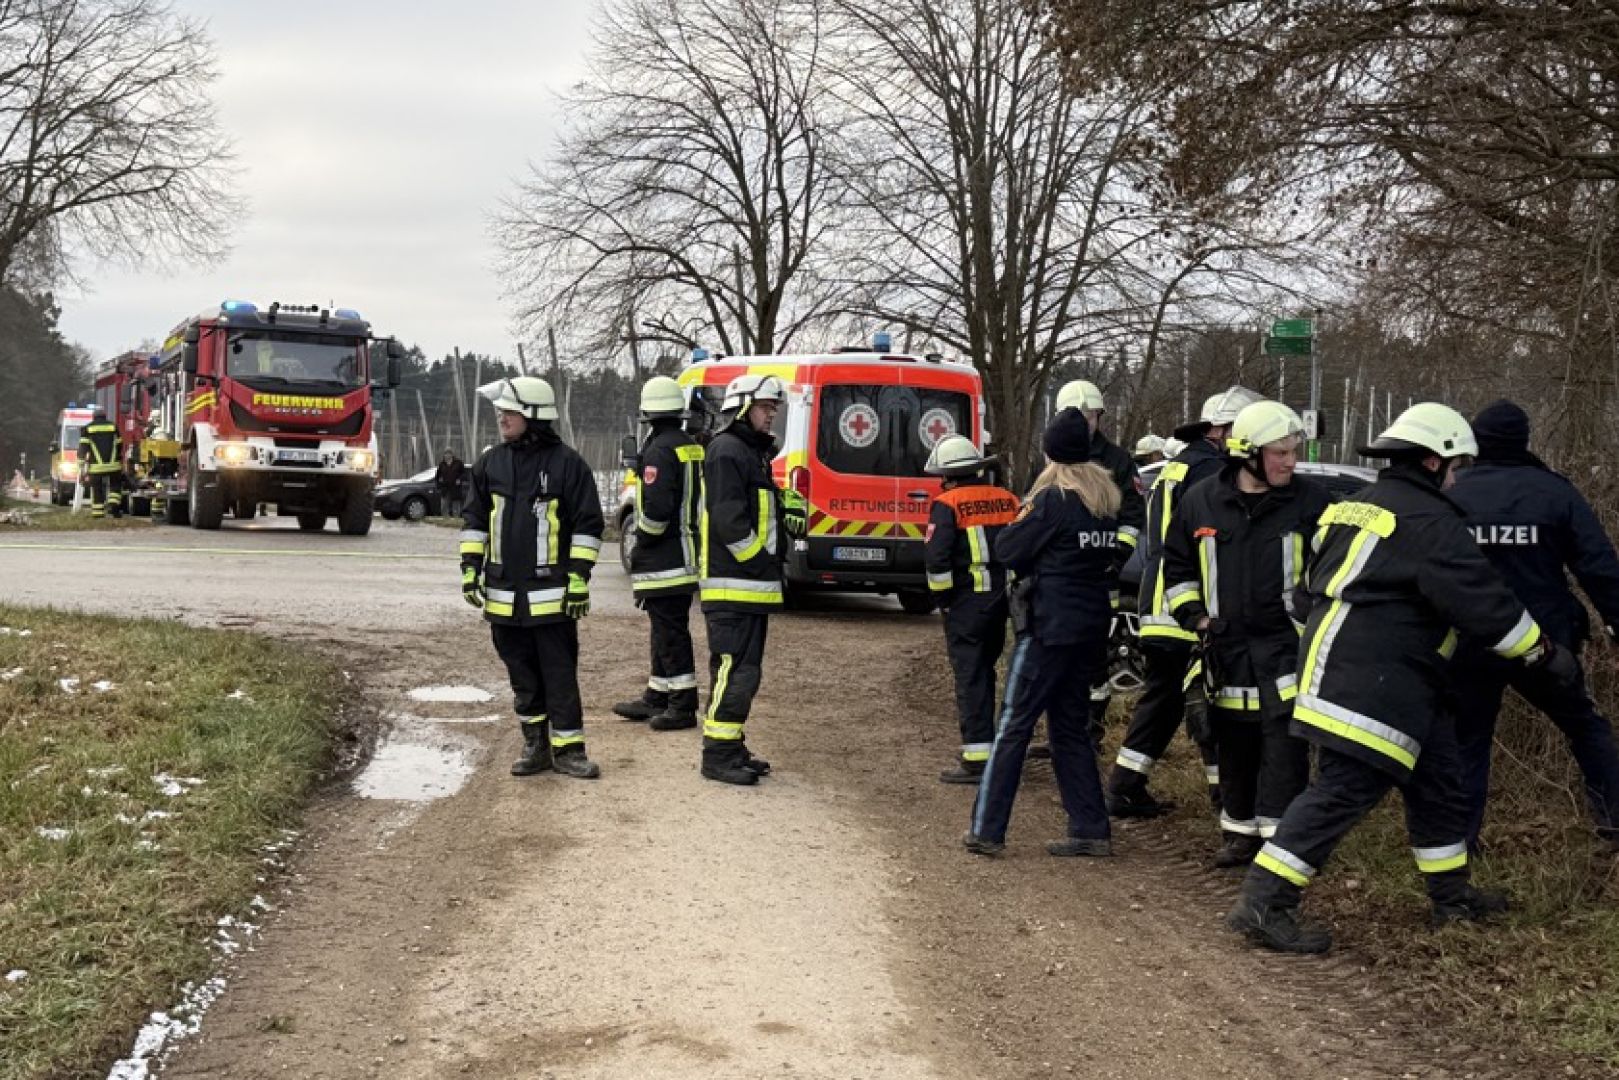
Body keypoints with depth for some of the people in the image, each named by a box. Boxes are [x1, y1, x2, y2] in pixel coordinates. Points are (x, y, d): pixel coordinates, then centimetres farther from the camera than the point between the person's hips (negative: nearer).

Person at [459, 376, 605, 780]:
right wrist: (470, 566, 7)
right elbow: (474, 518, 16)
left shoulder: (567, 463, -7)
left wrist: (579, 577, -10)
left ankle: (568, 748, 5)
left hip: (551, 593, -5)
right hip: (504, 592, 5)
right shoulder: (491, 463, 8)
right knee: (522, 675, 12)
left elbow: (588, 524, -6)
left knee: (560, 673, -1)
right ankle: (535, 746, 21)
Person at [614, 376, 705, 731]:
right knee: (667, 629, 17)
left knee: (670, 632, -5)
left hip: (663, 560, -10)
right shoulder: (692, 447, 13)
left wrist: (641, 545, -11)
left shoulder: (659, 451, -16)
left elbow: (656, 507, -25)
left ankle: (684, 706, -3)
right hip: (686, 553, 10)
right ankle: (656, 698, 26)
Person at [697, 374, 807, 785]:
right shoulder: (727, 451, -12)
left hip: (753, 586, 11)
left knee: (744, 670, 15)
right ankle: (718, 755, -6)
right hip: (733, 585, -11)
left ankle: (731, 748, 22)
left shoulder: (753, 453, 21)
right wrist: (760, 561, -16)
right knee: (735, 670, -10)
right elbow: (728, 520, -21)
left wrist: (788, 513, 5)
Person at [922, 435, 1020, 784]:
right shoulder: (1008, 500, 10)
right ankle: (982, 740, 30)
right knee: (985, 672, 20)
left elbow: (936, 556, -18)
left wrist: (942, 596, -5)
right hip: (1001, 599, 6)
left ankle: (977, 758, -8)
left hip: (966, 601, -6)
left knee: (970, 677, -4)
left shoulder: (947, 504, -9)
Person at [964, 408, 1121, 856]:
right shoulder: (1107, 498, 10)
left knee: (1014, 723, -3)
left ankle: (987, 831, -3)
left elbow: (1007, 550, -8)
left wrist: (1022, 521, 11)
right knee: (1071, 724, 14)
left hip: (1049, 626, -7)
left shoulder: (1052, 499, -12)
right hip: (1093, 623, 7)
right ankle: (1091, 830, 13)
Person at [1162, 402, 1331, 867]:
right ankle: (1240, 831, 26)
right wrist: (1197, 618, 4)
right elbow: (1177, 565, 13)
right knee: (1235, 743, 13)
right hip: (1227, 647, 3)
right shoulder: (1201, 502, 2)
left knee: (1284, 742, -10)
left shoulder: (1310, 501, -4)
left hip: (1287, 642, -3)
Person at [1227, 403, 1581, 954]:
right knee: (1344, 790, -12)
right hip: (1372, 686, -11)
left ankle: (1452, 895, 31)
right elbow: (1483, 601, -14)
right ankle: (1262, 904, -13)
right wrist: (1546, 653, -4)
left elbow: (1309, 592, 23)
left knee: (1437, 783, 19)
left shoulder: (1353, 510, 18)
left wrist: (1320, 657, 32)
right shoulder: (1429, 522, -13)